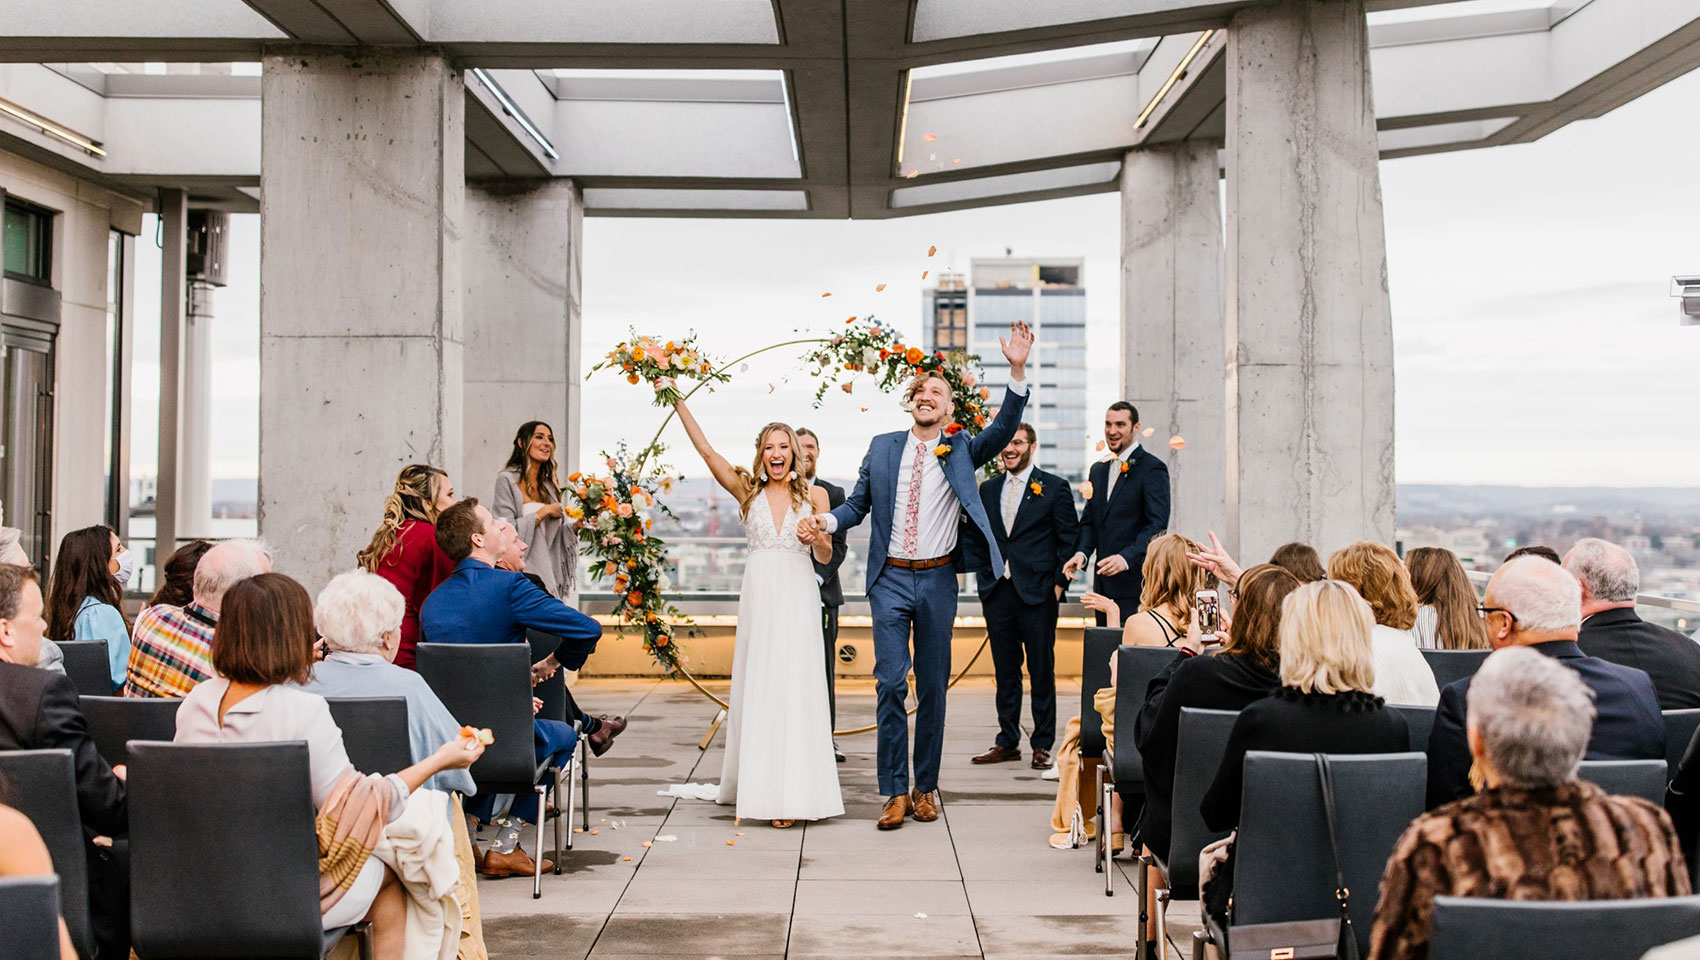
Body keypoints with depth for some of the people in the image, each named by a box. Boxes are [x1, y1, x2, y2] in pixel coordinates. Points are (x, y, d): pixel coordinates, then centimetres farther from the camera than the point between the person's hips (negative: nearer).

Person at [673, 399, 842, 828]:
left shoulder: (814, 495, 7)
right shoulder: (747, 491, 10)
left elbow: (825, 557, 9)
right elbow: (705, 449, 4)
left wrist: (818, 537, -13)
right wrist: (677, 400, 2)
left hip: (799, 599, -1)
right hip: (758, 595, 1)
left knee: (795, 690, -5)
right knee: (757, 690, 2)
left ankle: (793, 792, -5)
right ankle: (760, 785, 10)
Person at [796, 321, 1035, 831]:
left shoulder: (962, 449, 4)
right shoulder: (882, 448, 8)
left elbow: (1004, 428, -12)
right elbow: (858, 503, 14)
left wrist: (1017, 371, -24)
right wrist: (825, 521, -7)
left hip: (937, 581, 0)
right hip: (891, 580, 0)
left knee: (933, 687, 7)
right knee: (890, 684, -6)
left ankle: (925, 787, 18)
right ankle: (895, 792, 0)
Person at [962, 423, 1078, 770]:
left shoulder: (1054, 487, 0)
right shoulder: (988, 490, 12)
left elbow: (1070, 540, -1)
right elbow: (972, 535, 18)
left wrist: (1059, 583, -6)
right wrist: (981, 573, 5)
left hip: (1038, 594, -4)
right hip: (997, 593, 4)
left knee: (1041, 671, 1)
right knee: (1005, 671, 9)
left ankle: (1042, 745, 8)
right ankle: (1008, 742, 17)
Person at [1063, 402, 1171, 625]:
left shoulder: (1153, 468, -5)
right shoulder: (1098, 470, 18)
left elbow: (1157, 525, -14)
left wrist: (1126, 558, -27)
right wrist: (1082, 552, -2)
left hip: (1135, 581, -7)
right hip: (1103, 581, 7)